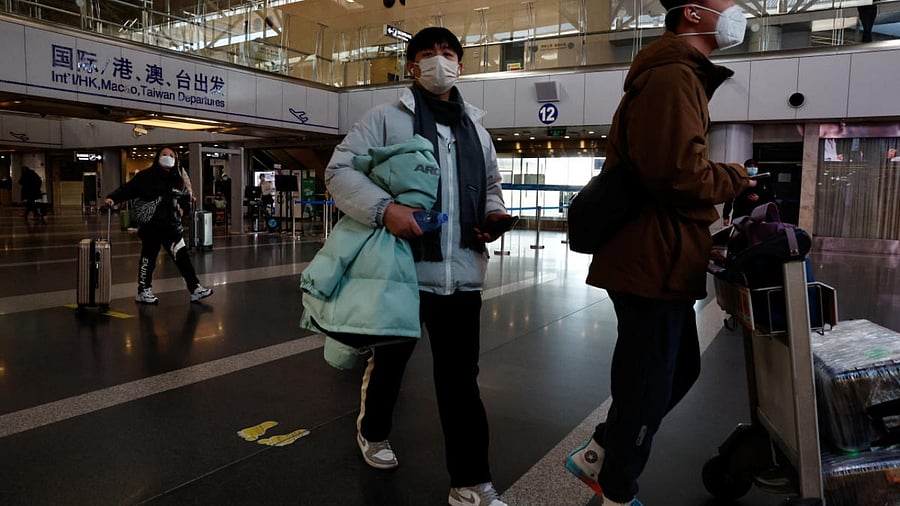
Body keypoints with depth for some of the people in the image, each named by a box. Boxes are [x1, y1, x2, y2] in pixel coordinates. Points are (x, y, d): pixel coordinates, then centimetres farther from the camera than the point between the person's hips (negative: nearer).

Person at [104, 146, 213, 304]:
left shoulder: (177, 178, 10)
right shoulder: (145, 176, -6)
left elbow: (183, 196, 26)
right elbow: (127, 189, -12)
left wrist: (181, 208, 14)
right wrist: (113, 198, -24)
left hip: (171, 225, 5)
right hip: (150, 225, -5)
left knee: (182, 256, 2)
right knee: (148, 257, 3)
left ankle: (195, 289, 5)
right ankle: (143, 292, 16)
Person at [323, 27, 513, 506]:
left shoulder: (475, 128, 16)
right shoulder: (387, 118, -1)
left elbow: (490, 187, 25)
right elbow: (338, 170, -7)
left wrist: (494, 213, 2)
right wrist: (383, 208, -23)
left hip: (462, 273, 4)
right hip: (402, 268, -3)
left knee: (461, 378, 7)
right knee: (389, 361, 18)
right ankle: (373, 432, 47)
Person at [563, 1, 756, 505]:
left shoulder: (681, 76, 21)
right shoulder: (672, 78, -15)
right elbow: (682, 174, -25)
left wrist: (725, 189, 9)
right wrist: (735, 178, -6)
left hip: (660, 260, 11)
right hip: (655, 264, -11)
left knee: (680, 369, 21)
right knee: (648, 388, 2)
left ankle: (596, 456, 32)